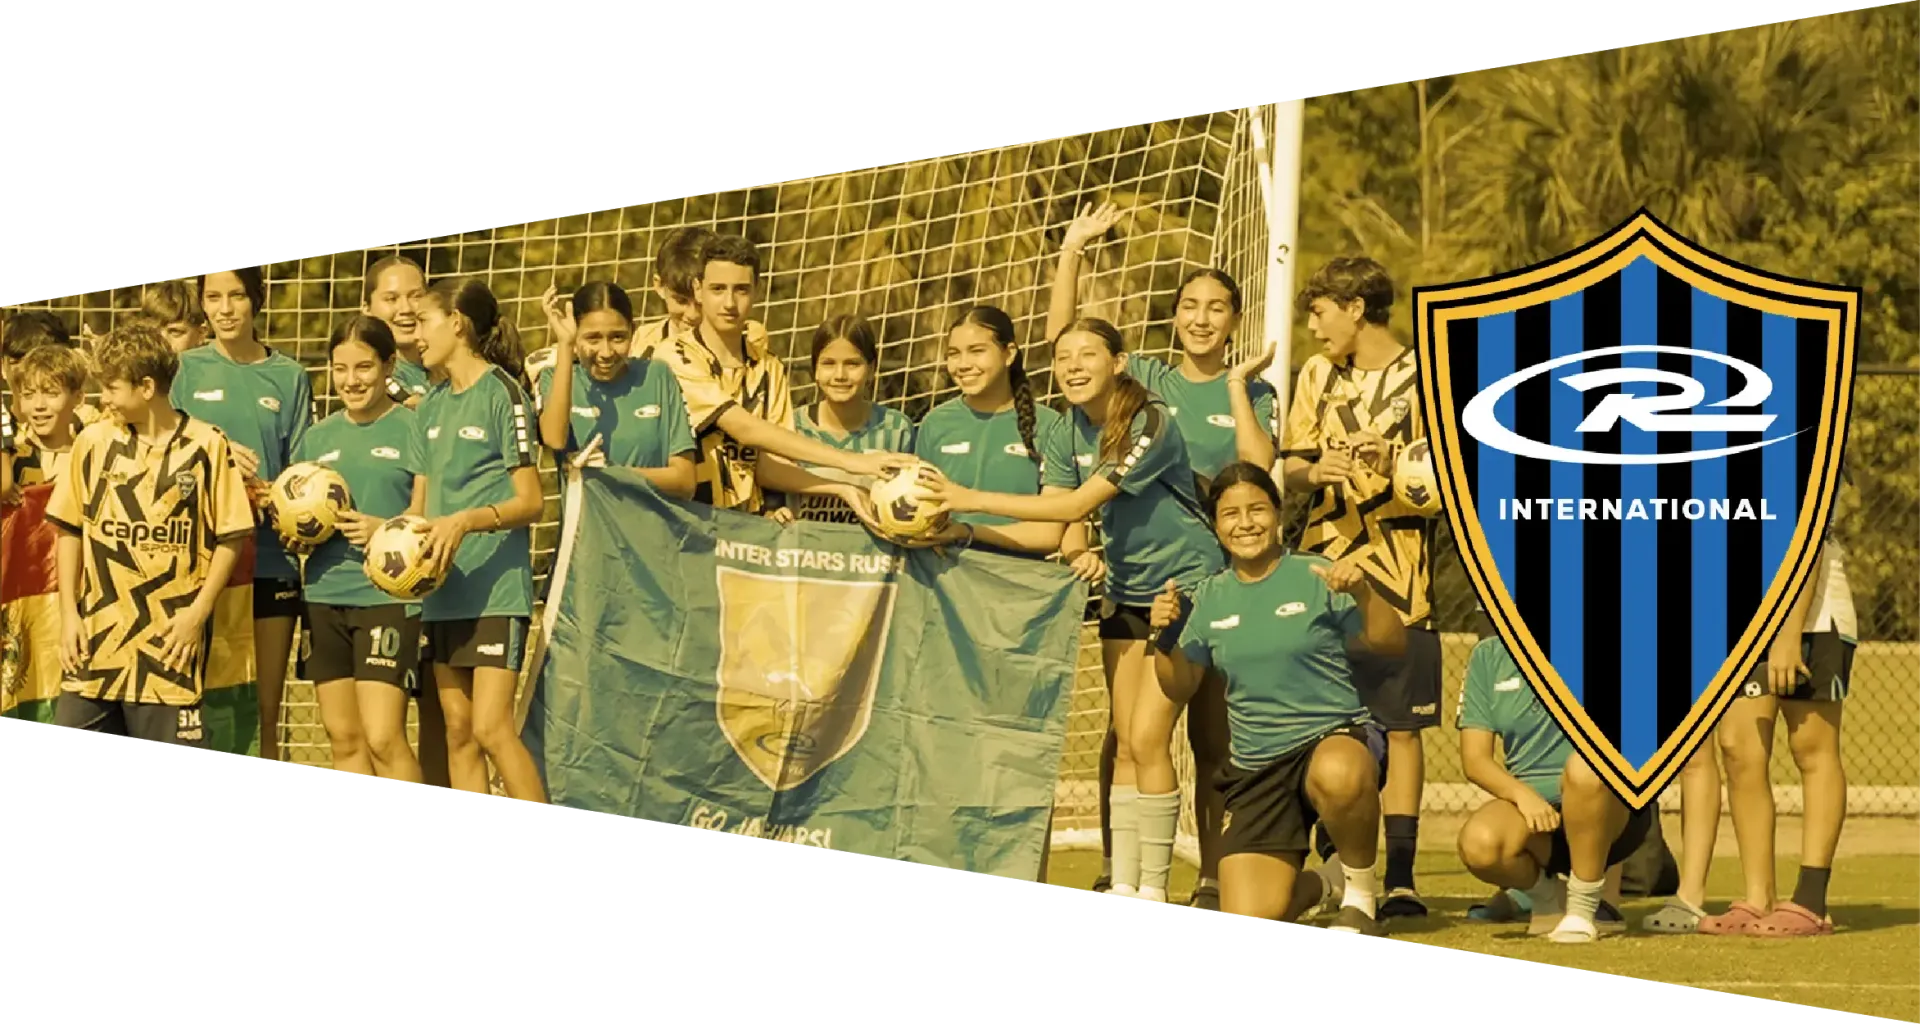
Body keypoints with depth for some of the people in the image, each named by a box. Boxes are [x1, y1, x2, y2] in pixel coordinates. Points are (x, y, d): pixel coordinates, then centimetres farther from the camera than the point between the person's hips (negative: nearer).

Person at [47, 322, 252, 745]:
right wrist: (69, 613, 3)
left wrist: (198, 613, -9)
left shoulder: (207, 446, -5)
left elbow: (231, 538, -1)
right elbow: (69, 531, 10)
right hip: (95, 639, 3)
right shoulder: (93, 442, 4)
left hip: (170, 643, -3)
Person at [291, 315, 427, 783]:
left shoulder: (411, 428, 0)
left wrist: (386, 530, -22)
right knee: (344, 739, 7)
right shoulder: (318, 437, 15)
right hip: (324, 595, 5)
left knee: (384, 738, -12)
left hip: (388, 594, -5)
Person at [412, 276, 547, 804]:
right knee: (458, 729, 6)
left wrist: (468, 521, -23)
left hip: (496, 582, -7)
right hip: (445, 583, 7)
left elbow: (530, 500, -9)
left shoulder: (500, 391, -6)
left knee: (491, 726, -15)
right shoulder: (432, 405, 15)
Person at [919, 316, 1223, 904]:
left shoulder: (1151, 426, -21)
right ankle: (1123, 884, 7)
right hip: (1127, 591, 7)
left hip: (1188, 585, -7)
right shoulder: (1064, 439, 2)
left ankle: (1154, 888, -7)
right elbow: (1050, 529, -4)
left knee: (1148, 737, -13)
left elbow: (1079, 505, -27)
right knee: (1126, 746, 4)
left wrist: (974, 499, -30)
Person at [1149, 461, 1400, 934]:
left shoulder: (1315, 577, -4)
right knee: (1248, 922, -8)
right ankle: (1305, 886, 30)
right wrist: (1165, 638, -8)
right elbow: (1181, 687, 11)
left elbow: (1390, 643, -8)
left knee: (1339, 776, -44)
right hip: (1255, 766, 4)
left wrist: (1363, 593, -26)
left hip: (1333, 735, -4)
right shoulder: (1210, 597, 8)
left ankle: (1360, 893, -14)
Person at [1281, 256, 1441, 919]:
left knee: (1400, 727, -3)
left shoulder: (1422, 377, -1)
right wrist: (1314, 471, -11)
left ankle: (1400, 877, -1)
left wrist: (1395, 461, -18)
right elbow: (1289, 467, 11)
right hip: (1322, 569, 4)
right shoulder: (1316, 376, 13)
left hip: (1397, 574, -4)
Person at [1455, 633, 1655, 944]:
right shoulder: (1488, 656, 9)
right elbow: (1474, 760, 3)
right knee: (1478, 843, -32)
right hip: (1531, 802, 2)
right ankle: (1544, 894, 4)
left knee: (1586, 768, -38)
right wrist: (1522, 794, -16)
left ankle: (1583, 909, -20)